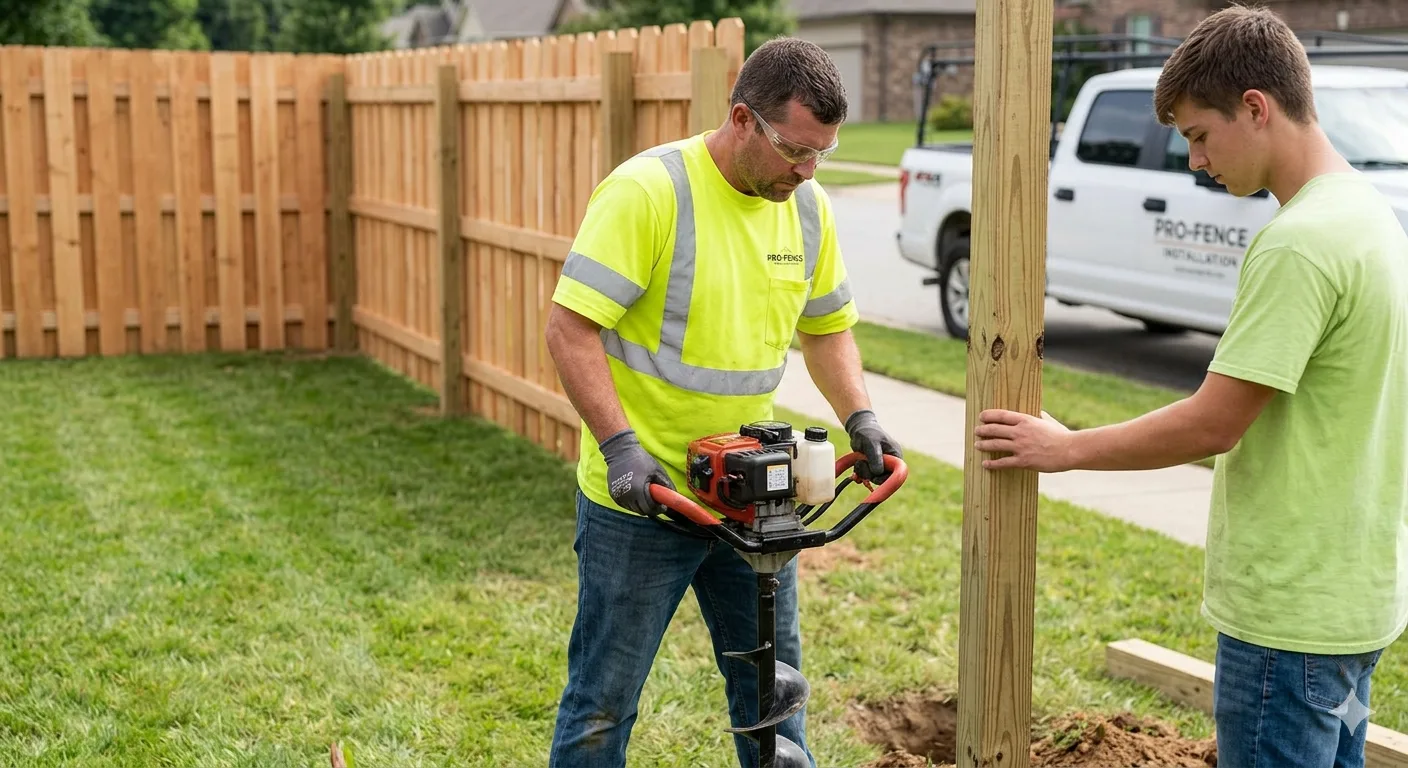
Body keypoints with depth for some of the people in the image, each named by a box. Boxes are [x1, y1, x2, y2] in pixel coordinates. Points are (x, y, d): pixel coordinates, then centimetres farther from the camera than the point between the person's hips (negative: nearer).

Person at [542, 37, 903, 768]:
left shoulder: (808, 207, 2)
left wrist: (859, 417, 1)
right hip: (641, 493, -6)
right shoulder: (647, 189, -18)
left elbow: (826, 326, 16)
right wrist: (619, 445, -27)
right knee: (604, 702, 6)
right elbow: (570, 329, -19)